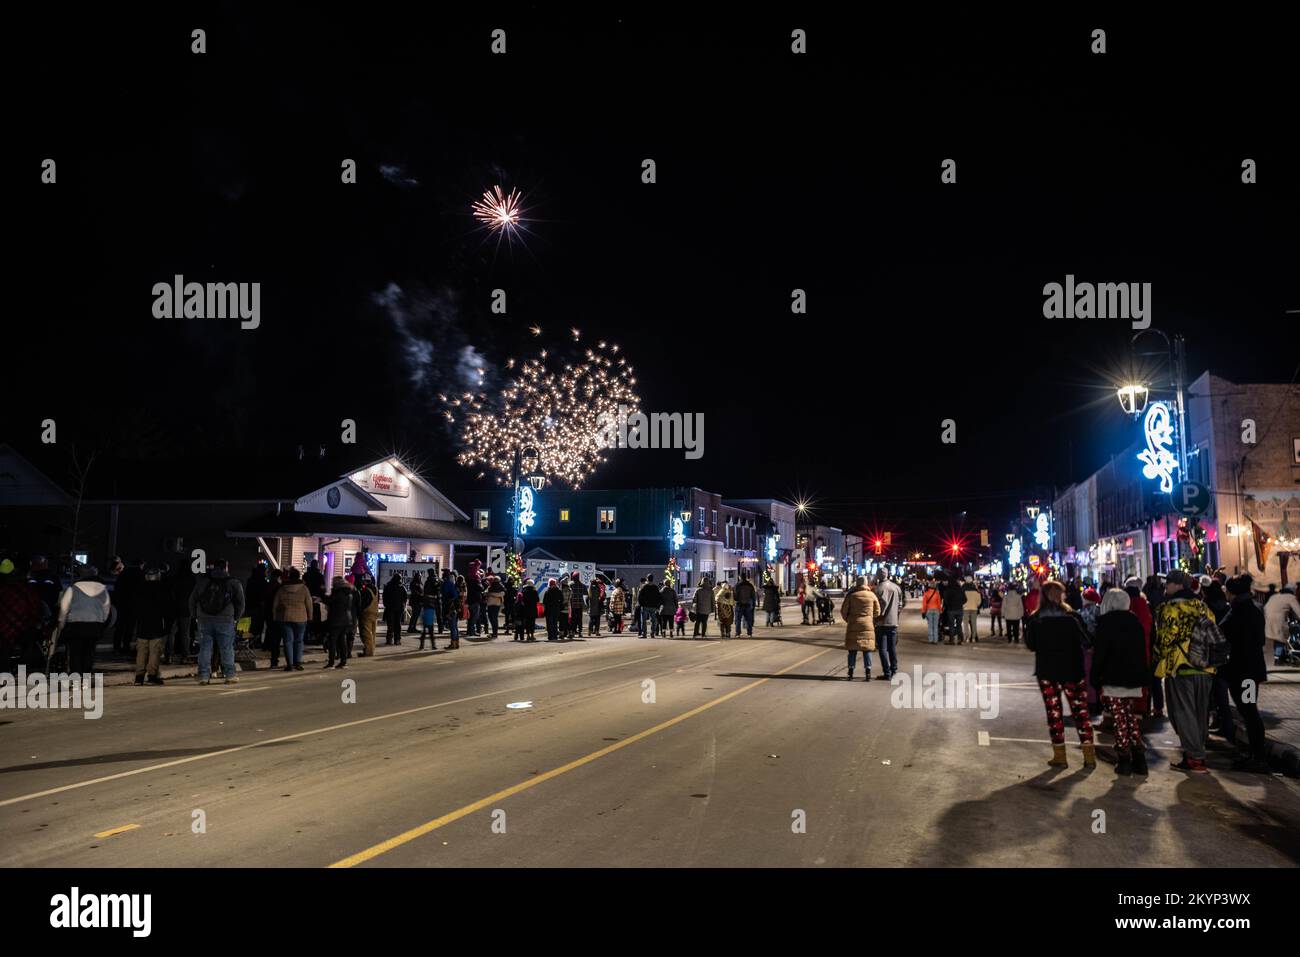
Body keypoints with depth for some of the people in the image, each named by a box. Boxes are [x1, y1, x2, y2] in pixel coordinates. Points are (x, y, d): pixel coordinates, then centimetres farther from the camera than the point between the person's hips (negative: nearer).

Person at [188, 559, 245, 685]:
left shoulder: (202, 581, 5)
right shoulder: (233, 583, -1)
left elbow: (192, 600, 9)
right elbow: (240, 602, 1)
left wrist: (194, 615, 19)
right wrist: (236, 617, 13)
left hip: (204, 620, 2)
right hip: (225, 620, -2)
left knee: (204, 648, 7)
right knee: (227, 648, 4)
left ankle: (203, 676, 6)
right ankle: (229, 675, 3)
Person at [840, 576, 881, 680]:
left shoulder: (851, 595, -3)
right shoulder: (872, 595, 1)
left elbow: (843, 610, -1)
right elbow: (877, 612, 5)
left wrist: (848, 620, 16)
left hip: (853, 625, -1)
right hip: (868, 625, 1)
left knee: (852, 649, 6)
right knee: (867, 649, 6)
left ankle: (850, 673, 5)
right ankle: (868, 673, -1)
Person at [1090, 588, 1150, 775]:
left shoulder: (1105, 623, -6)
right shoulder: (1135, 621, 10)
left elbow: (1099, 653, -10)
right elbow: (1143, 650, 14)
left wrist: (1095, 680, -4)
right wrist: (1144, 678, 19)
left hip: (1113, 681, -5)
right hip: (1134, 679, 5)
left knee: (1120, 720, -2)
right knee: (1132, 717, 13)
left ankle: (1123, 760, -4)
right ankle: (1138, 759, 9)